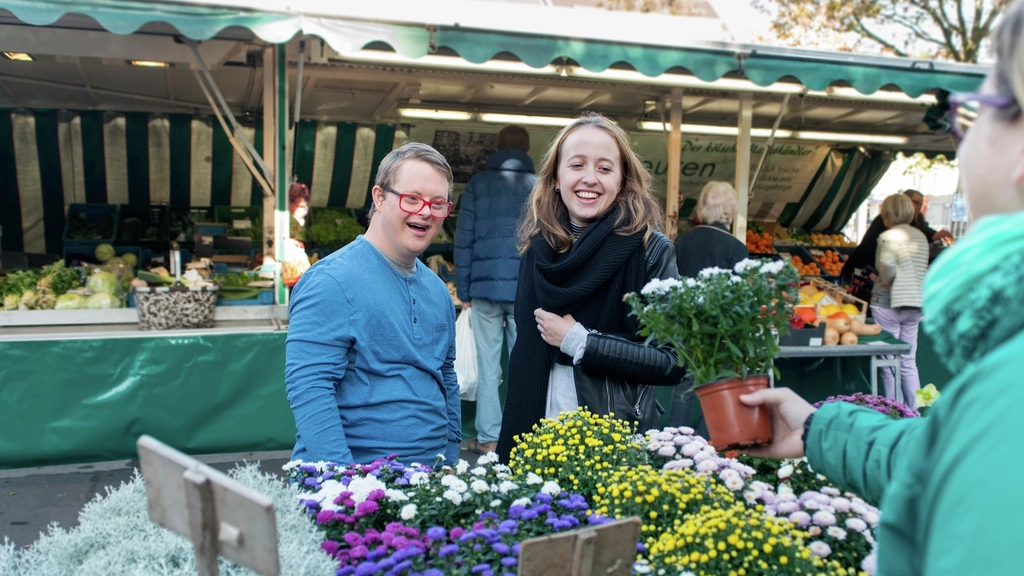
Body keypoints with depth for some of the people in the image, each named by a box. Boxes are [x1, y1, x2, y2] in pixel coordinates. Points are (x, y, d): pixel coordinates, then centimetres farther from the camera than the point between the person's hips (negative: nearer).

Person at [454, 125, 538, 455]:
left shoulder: (477, 185, 6)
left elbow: (463, 240, 4)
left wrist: (463, 291, 8)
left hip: (486, 287, 0)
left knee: (488, 364, 4)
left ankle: (488, 438, 7)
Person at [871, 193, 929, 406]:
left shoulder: (889, 236, -11)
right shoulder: (921, 237, 11)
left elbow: (887, 265, -27)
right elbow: (923, 268, 10)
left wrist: (888, 283, -11)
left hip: (888, 303, -7)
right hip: (915, 304, 7)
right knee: (909, 363, 13)